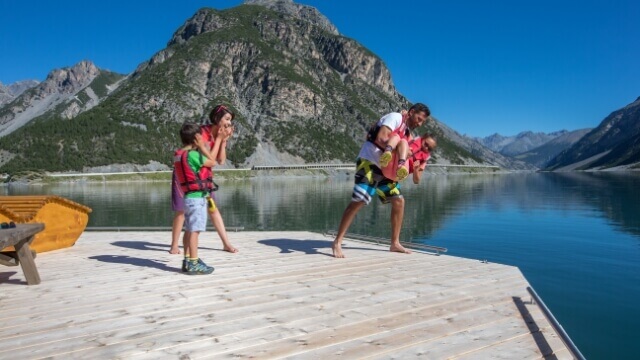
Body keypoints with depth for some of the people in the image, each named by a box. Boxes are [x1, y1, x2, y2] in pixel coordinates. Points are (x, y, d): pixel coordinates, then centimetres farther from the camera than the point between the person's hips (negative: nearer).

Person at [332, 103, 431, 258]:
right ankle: (337, 243, -12)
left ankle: (395, 243, 16)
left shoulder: (407, 132, 18)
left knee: (399, 201, 6)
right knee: (358, 201, -18)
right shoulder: (395, 117, -8)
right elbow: (381, 139, -22)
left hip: (383, 169, 9)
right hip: (369, 162, -9)